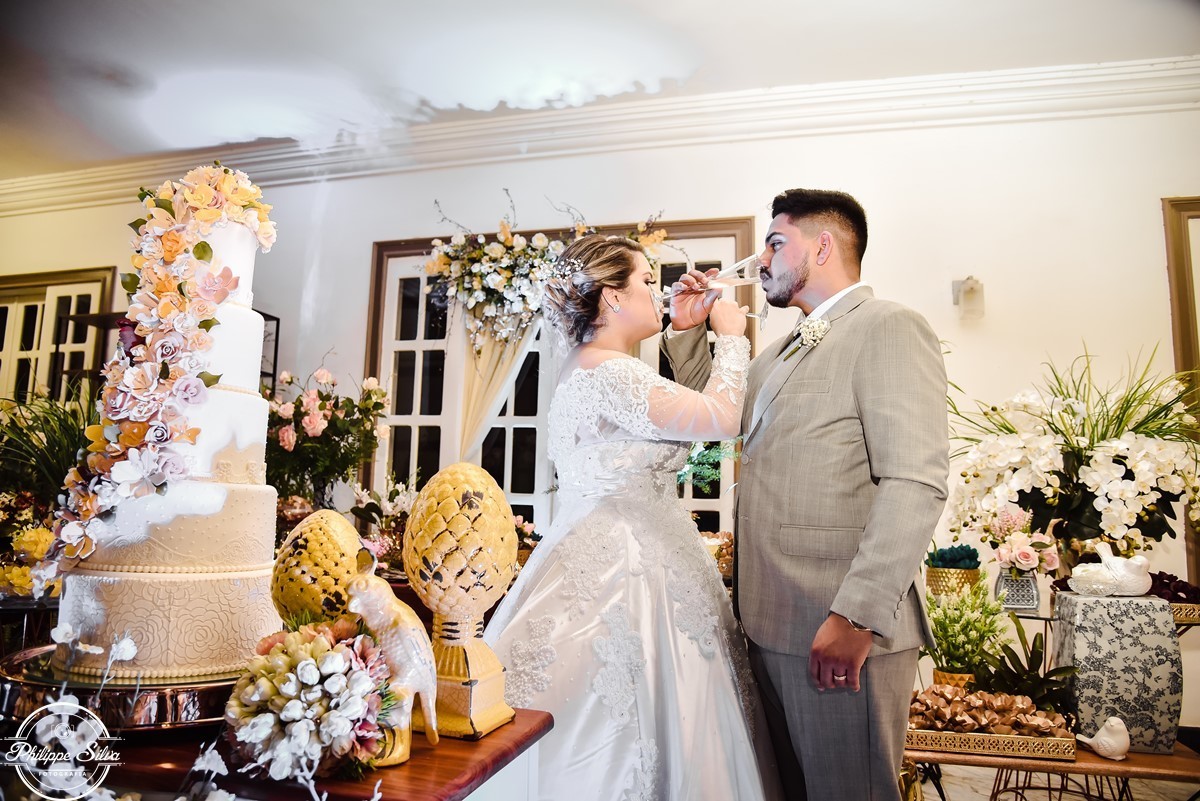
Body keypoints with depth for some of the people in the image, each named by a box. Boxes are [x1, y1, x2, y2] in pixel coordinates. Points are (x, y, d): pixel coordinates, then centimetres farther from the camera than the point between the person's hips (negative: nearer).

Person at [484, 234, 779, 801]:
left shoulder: (592, 366, 13)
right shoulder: (608, 372, -19)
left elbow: (673, 403, 20)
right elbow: (722, 417, -17)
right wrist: (730, 337, -1)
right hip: (620, 568, -10)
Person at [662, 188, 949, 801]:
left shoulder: (888, 329, -10)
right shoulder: (780, 353, 18)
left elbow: (915, 483, -20)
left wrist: (858, 616, -24)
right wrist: (687, 331, 17)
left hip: (843, 633, -8)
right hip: (770, 624, 8)